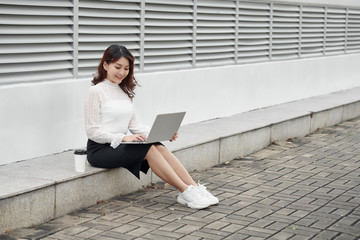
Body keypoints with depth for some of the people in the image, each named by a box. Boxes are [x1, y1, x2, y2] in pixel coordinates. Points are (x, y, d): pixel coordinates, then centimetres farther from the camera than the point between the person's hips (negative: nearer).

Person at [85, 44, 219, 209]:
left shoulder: (125, 91, 15)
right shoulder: (96, 91, -8)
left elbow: (134, 125, 13)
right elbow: (93, 131, -12)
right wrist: (124, 138, -23)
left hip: (120, 146, 6)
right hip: (100, 150, -6)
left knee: (158, 146, -21)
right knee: (149, 149, -27)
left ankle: (194, 188, -30)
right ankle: (186, 191, -30)